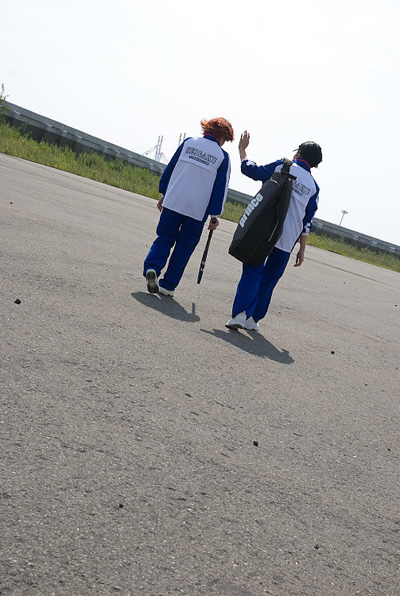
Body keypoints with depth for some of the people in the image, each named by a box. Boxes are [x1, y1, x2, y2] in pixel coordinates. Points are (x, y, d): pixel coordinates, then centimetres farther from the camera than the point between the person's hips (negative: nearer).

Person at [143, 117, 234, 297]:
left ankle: (152, 267, -14)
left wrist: (164, 194, 16)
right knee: (183, 248, 9)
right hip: (198, 210, -1)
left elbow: (169, 169, 8)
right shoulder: (223, 157, -1)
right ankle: (168, 285, 10)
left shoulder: (189, 142, 5)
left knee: (164, 238, 12)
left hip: (173, 202, 2)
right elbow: (220, 188, -2)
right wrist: (214, 216, 2)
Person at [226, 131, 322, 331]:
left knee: (252, 273, -2)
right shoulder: (314, 186, 11)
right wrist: (302, 249, 14)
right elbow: (307, 221, 10)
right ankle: (254, 318, 14)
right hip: (287, 240, 3)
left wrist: (242, 150, 19)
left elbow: (252, 170, 3)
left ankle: (241, 313, -15)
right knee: (269, 279, 12)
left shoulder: (282, 167, 2)